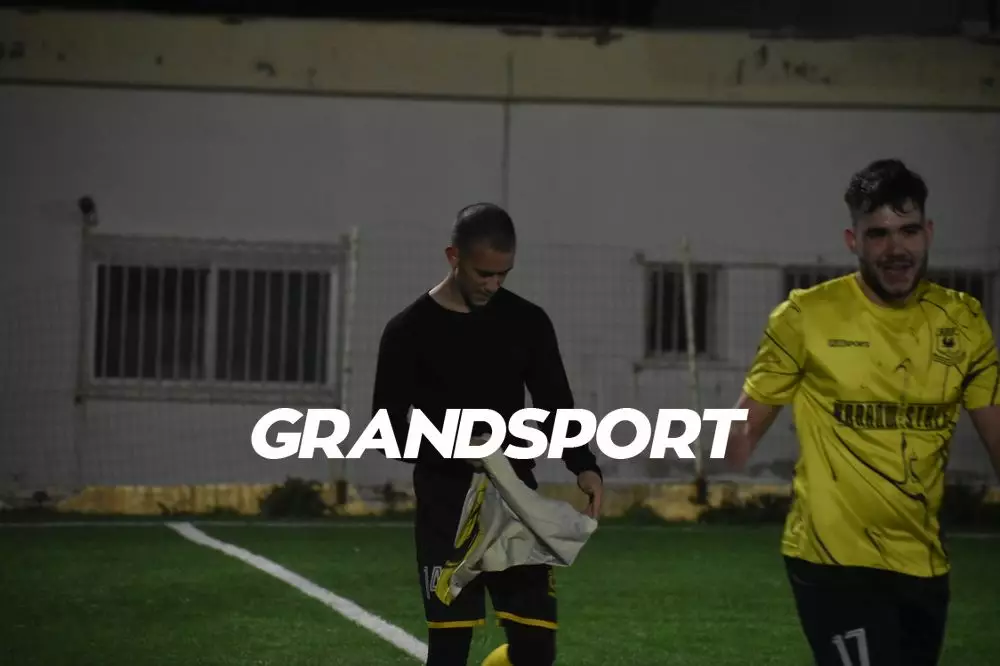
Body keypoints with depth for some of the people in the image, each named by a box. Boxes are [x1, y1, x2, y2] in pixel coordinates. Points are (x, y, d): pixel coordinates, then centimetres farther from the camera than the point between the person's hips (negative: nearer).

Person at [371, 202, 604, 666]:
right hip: (446, 507, -3)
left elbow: (555, 407, 8)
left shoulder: (527, 322, 5)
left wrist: (585, 468, -11)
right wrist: (458, 451, -22)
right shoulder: (410, 331, -4)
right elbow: (389, 427, -6)